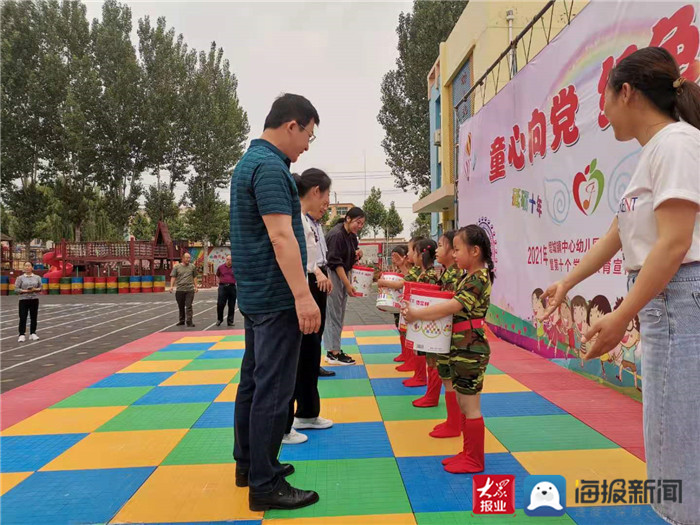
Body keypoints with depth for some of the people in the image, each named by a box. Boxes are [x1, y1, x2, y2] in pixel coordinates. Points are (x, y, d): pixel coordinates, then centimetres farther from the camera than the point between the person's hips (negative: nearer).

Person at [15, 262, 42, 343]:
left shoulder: (37, 277, 6)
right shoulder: (20, 278, 1)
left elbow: (40, 288, 8)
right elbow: (16, 289, -3)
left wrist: (35, 290, -13)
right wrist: (25, 291, -17)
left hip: (34, 300, 2)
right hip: (23, 300, -2)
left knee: (34, 317, 6)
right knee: (23, 318, -4)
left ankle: (32, 333, 16)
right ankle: (22, 335, 1)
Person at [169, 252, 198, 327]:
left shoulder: (192, 267, 8)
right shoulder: (177, 267, 4)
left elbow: (195, 277, 13)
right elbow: (173, 277, 3)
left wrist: (195, 287, 8)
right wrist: (171, 286, -8)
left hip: (190, 290, -1)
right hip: (179, 290, 1)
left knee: (189, 306, -6)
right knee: (181, 306, 11)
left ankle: (189, 321, -6)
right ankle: (181, 320, 24)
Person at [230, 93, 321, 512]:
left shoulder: (251, 160, 16)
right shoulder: (270, 166, -16)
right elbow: (281, 235, -25)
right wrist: (303, 295, -26)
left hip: (256, 294, 10)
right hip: (276, 297, -10)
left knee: (254, 380, 16)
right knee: (273, 390, -3)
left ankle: (248, 464, 29)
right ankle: (265, 485, 8)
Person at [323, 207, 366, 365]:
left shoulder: (352, 236, 9)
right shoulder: (336, 235, -18)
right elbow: (335, 262, -21)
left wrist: (356, 255, -2)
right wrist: (348, 285, -21)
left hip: (344, 275, 9)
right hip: (332, 275, -9)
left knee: (339, 314, 10)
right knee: (334, 313, -6)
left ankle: (333, 349, 18)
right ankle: (333, 353, 0)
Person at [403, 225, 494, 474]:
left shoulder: (479, 278, -16)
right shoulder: (468, 277, 14)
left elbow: (453, 306, -24)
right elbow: (455, 307, 13)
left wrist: (417, 313, -22)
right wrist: (418, 312, 1)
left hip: (470, 348, -10)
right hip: (460, 348, 10)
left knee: (470, 405, 1)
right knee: (463, 403, 16)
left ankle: (474, 460, 14)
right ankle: (468, 453, 28)